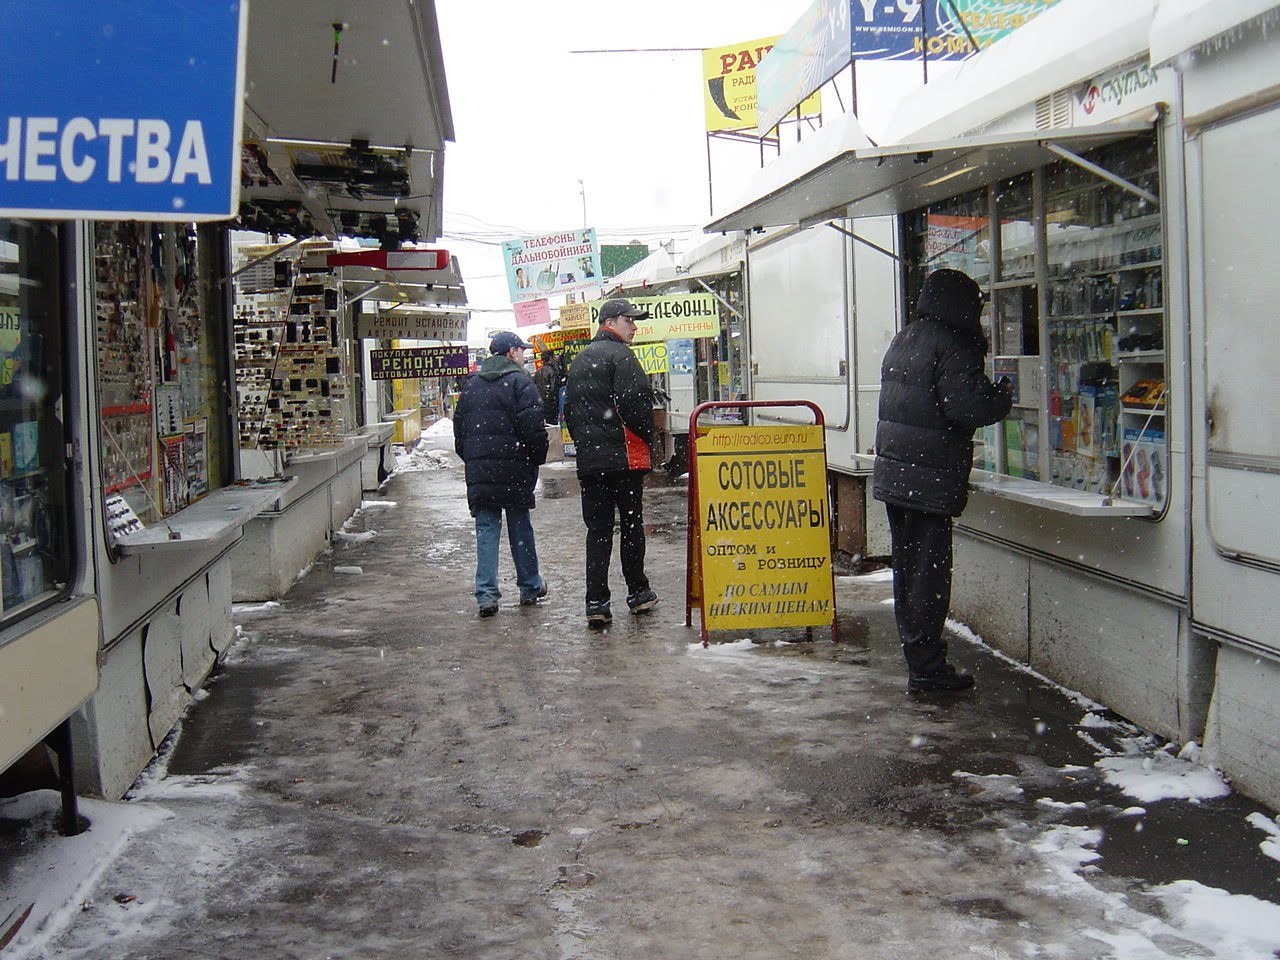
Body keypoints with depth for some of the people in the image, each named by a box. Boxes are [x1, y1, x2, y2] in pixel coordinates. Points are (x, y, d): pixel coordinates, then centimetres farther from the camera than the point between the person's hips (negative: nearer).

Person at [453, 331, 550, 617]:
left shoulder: (472, 384, 12)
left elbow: (459, 425, 15)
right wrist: (538, 459, -2)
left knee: (486, 529, 4)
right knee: (520, 526, 9)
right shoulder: (519, 381, -6)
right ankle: (530, 588, 19)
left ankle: (486, 593, -4)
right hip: (513, 466, -4)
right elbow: (532, 427, -13)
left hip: (478, 469, 4)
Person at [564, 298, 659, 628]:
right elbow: (635, 402, -18)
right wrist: (647, 436, -4)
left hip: (589, 460, 6)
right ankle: (638, 593, 17)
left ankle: (596, 603, -1)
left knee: (597, 529, 5)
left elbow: (569, 409, 20)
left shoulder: (579, 360, 17)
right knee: (631, 525, 7)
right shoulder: (619, 354, -9)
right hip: (624, 456, -6)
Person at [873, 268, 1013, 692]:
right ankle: (926, 665, 2)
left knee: (906, 566, 14)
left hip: (892, 472, 8)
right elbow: (966, 407, -22)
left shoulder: (902, 340, 14)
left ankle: (916, 656, 23)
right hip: (931, 479, -8)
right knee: (930, 570, -2)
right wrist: (1003, 397, -2)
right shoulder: (951, 346, -13)